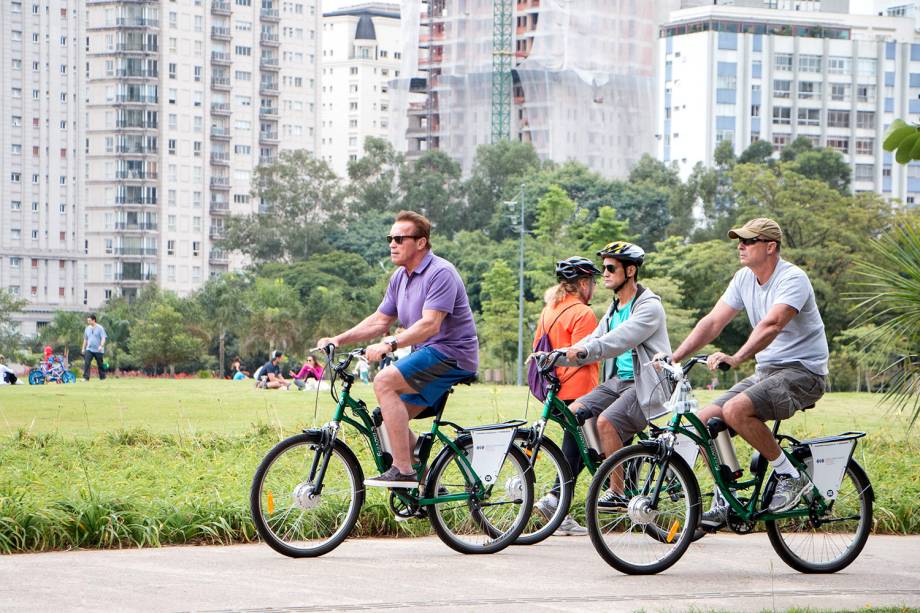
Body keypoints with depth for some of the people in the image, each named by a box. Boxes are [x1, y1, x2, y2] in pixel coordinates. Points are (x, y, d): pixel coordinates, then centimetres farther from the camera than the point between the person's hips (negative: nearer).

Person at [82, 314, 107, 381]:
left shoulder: (100, 328, -5)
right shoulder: (87, 328, 11)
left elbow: (103, 338, -10)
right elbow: (85, 339, 20)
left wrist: (101, 346, -25)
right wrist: (83, 348, 19)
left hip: (98, 350, -4)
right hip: (89, 350, 4)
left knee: (100, 365, 6)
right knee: (86, 363, -13)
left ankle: (102, 378, 19)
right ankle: (86, 377, -16)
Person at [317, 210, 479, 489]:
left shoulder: (440, 273, -16)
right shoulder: (400, 277, 14)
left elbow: (430, 324, -27)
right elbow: (380, 320, 17)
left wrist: (390, 344, -36)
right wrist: (338, 339, 5)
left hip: (451, 353, -10)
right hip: (427, 355, 10)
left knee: (384, 382, -24)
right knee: (391, 419, 6)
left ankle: (402, 471, -26)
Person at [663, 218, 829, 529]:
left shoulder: (793, 279, -17)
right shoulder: (744, 279, 7)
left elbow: (771, 325, -33)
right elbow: (713, 322, 4)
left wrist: (736, 358, -47)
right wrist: (673, 357, -7)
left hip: (803, 372, -8)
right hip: (766, 371, 8)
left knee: (736, 410, -30)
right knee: (706, 418, -5)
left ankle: (790, 475, -14)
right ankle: (724, 503, 4)